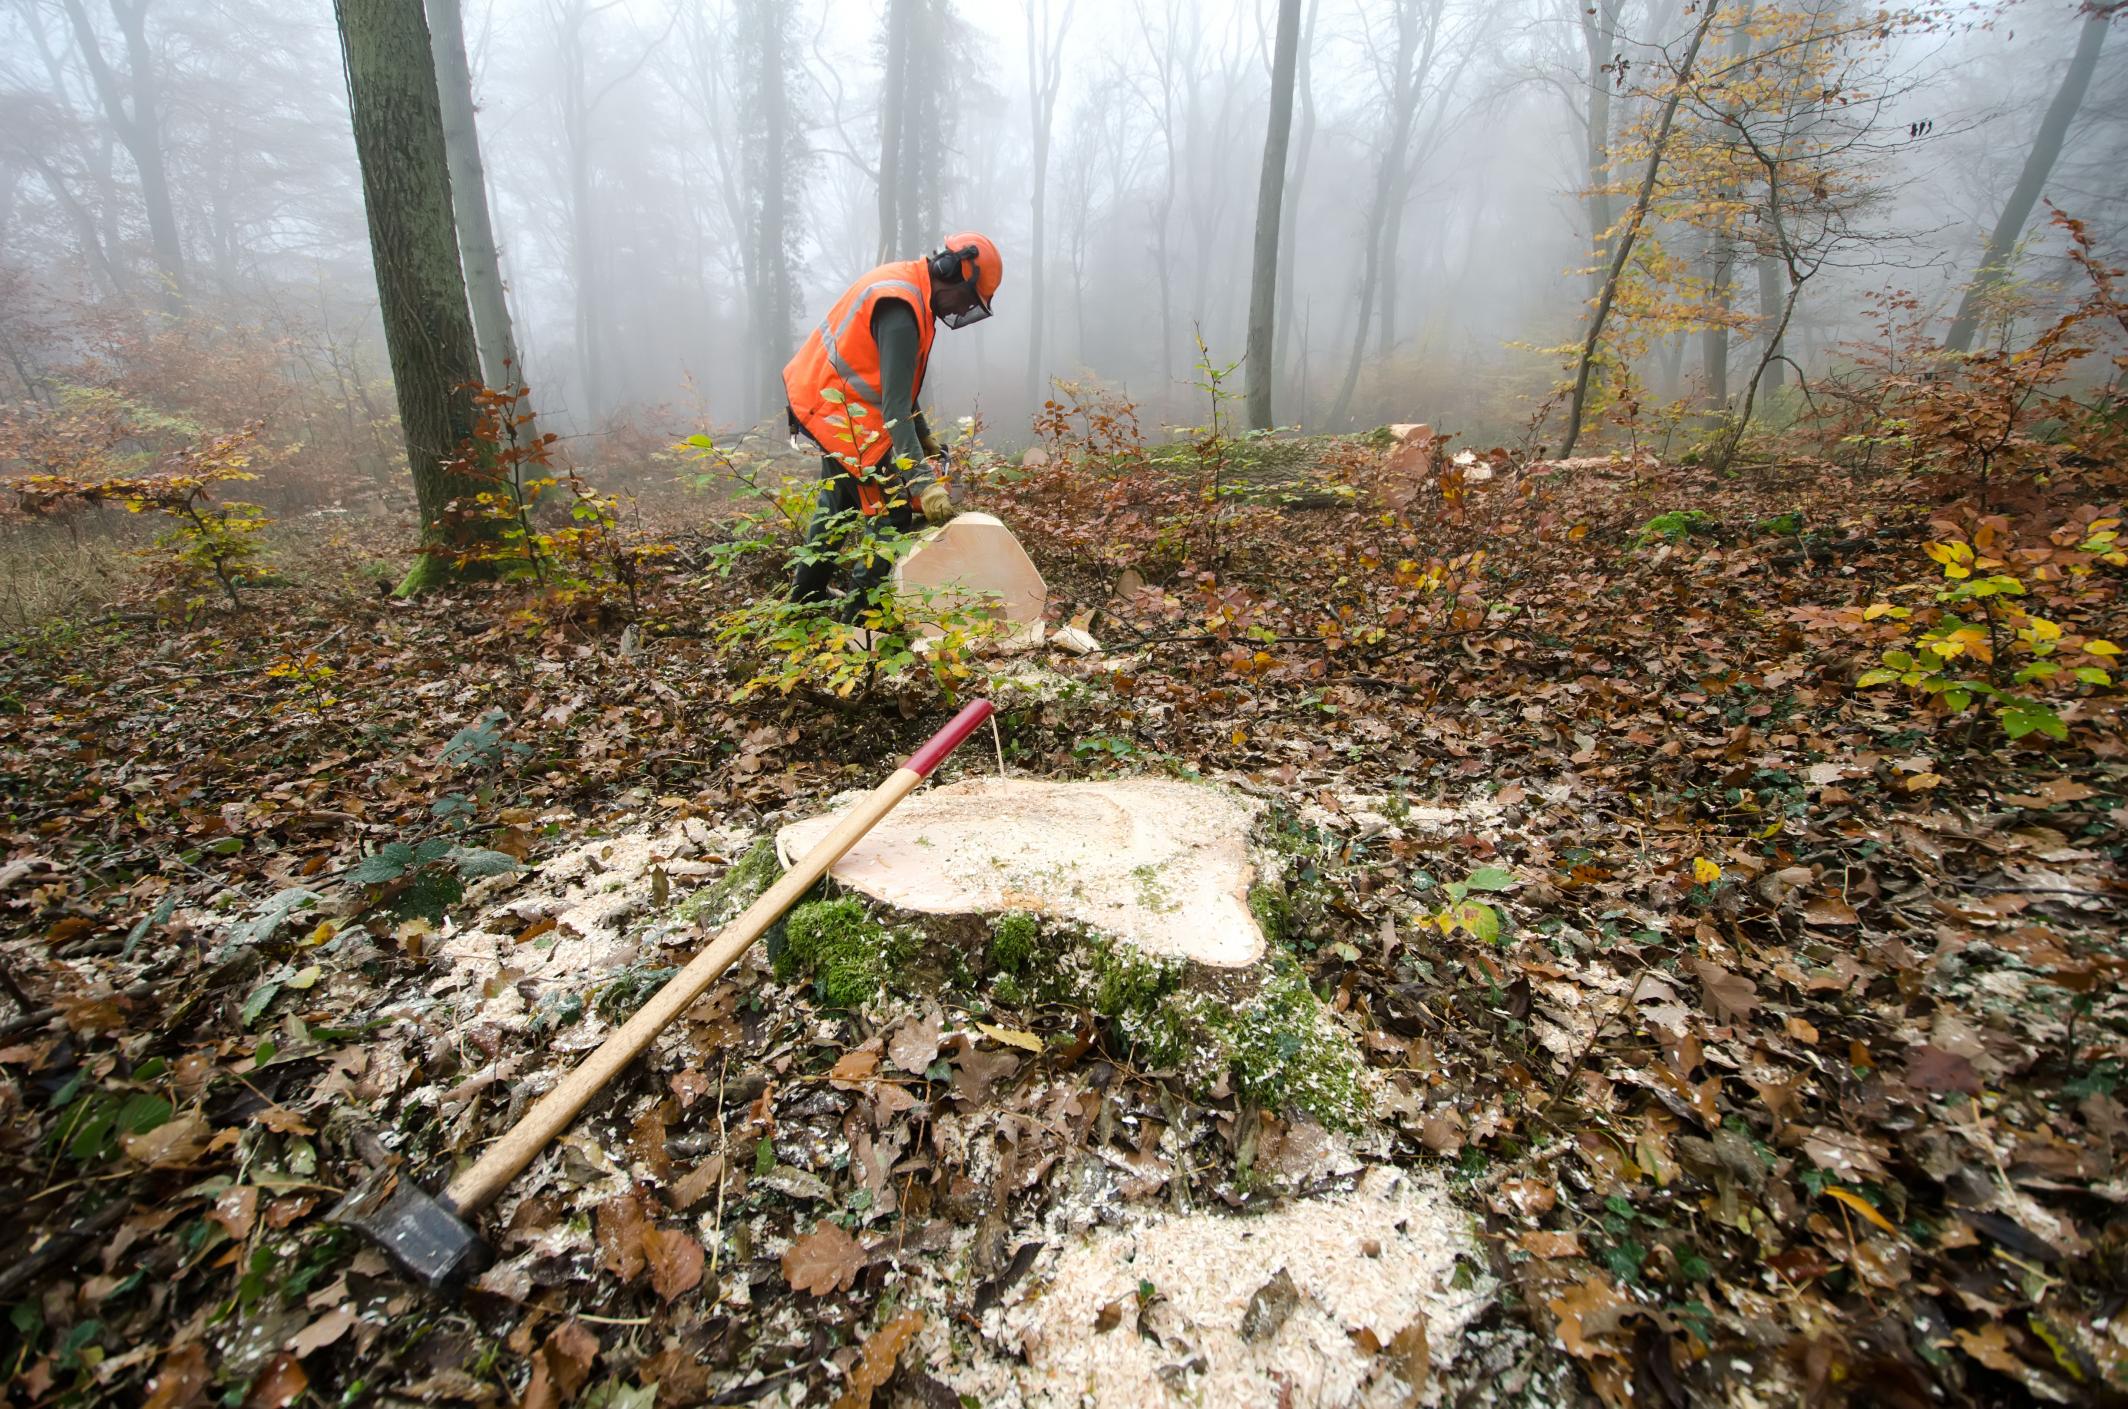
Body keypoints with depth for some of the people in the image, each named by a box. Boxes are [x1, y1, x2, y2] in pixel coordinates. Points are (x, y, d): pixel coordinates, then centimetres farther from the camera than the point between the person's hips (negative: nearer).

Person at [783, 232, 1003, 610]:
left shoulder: (907, 283, 6)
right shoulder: (900, 310, -25)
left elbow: (898, 383, 14)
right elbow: (895, 406, -32)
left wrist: (924, 436, 12)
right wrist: (923, 481, -35)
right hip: (841, 412, -11)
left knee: (839, 504, 25)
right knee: (892, 516, -9)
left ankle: (805, 599, 41)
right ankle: (858, 618, -4)